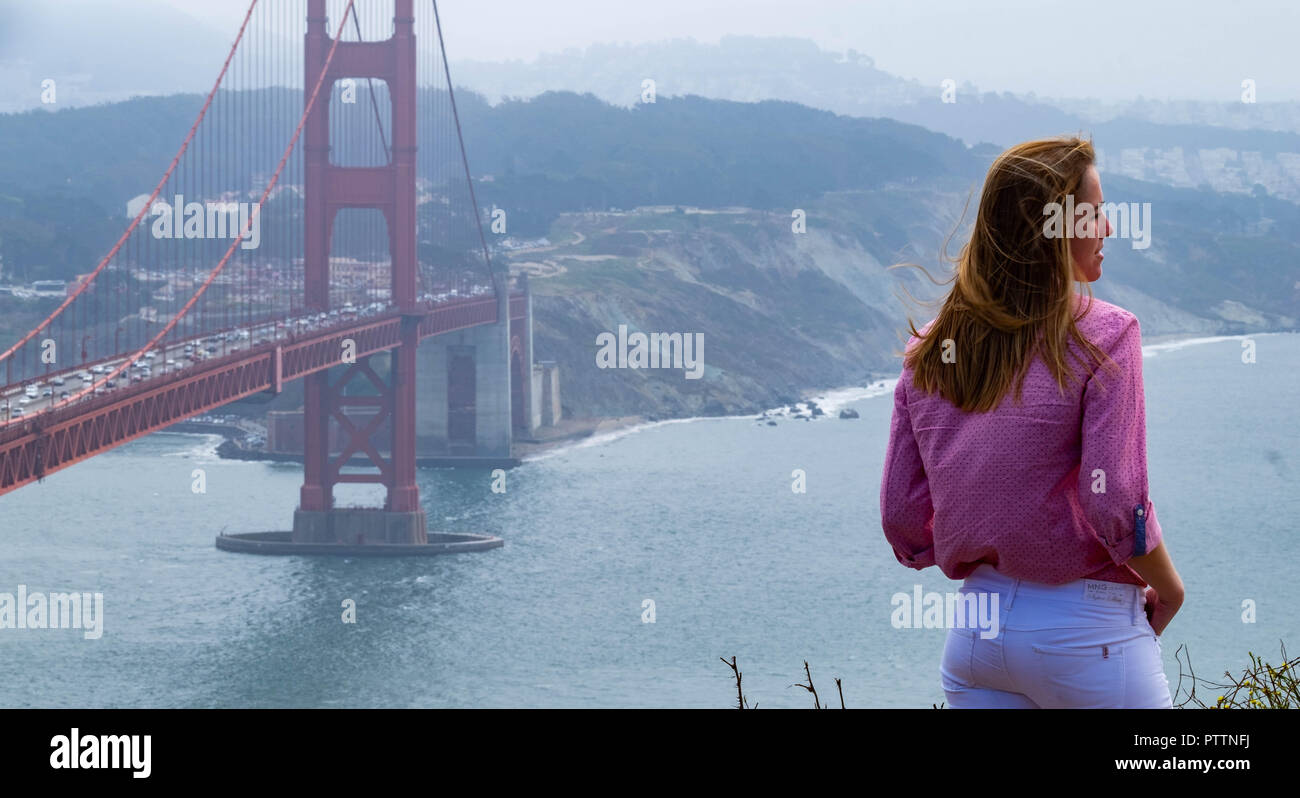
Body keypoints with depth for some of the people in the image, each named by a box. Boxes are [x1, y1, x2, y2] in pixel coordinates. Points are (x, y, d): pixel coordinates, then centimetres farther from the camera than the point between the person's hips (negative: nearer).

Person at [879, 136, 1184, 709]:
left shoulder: (928, 350, 5)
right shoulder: (1103, 337, -11)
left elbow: (901, 518, 6)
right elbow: (1115, 506, -16)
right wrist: (1167, 587, 1)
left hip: (973, 630, 5)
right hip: (1083, 631, -5)